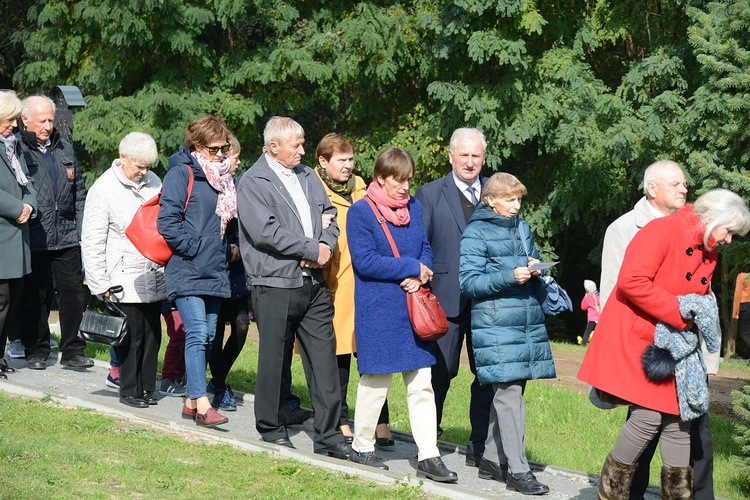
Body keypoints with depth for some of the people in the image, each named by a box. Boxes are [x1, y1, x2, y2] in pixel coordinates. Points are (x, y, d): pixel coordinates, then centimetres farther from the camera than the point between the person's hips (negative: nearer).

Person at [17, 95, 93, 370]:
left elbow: (79, 193, 17)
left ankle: (72, 351, 13)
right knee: (34, 298, 5)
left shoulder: (65, 147, 13)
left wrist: (82, 231, 13)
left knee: (73, 295, 4)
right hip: (33, 241, -4)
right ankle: (36, 351, 17)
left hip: (67, 239, 4)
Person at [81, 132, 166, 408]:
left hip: (154, 276, 5)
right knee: (131, 336, -4)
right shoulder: (104, 189, -6)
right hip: (125, 280, -5)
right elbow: (92, 242, -6)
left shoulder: (153, 182, 10)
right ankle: (129, 390, 9)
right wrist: (100, 284, -10)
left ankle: (147, 387, 18)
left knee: (153, 333, 7)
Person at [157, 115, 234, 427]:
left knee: (208, 336, 9)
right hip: (187, 270, -7)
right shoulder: (181, 173, -8)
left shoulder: (224, 176, 15)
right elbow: (167, 221, -14)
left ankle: (191, 400, 17)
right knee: (197, 334, -14)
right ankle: (201, 403, -17)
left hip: (215, 271, 7)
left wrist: (225, 249, 12)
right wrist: (194, 247, -14)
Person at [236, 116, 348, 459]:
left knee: (324, 360, 2)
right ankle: (271, 429, 19)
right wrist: (313, 250, -14)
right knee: (274, 360, 4)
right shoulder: (252, 183, -5)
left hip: (314, 283, 5)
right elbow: (266, 232, -16)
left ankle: (328, 435, 7)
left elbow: (328, 214, 16)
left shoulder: (307, 176, 16)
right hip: (275, 285, -5)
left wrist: (326, 245, -6)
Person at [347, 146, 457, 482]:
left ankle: (428, 457, 3)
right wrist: (411, 268, -13)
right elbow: (365, 260, -15)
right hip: (378, 311, -6)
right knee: (376, 382, 3)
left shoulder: (414, 207, 11)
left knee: (422, 385, 3)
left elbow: (426, 249, 14)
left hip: (414, 308, 6)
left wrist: (421, 275, -8)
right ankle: (362, 447, 21)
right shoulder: (361, 212, -8)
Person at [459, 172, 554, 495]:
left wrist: (535, 269, 1)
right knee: (509, 394, -10)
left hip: (528, 322, 7)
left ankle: (492, 458, 21)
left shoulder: (522, 227, 15)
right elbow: (469, 281, -9)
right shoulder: (475, 234, -4)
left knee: (508, 392, 10)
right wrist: (511, 277, -18)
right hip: (496, 326, -7)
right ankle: (517, 470, -8)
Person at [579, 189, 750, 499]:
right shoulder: (663, 231, -15)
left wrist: (701, 316, -1)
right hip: (635, 342, -9)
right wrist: (680, 312, -22)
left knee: (677, 419, 4)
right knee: (648, 415, -13)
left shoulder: (708, 255, 13)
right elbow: (631, 281, -26)